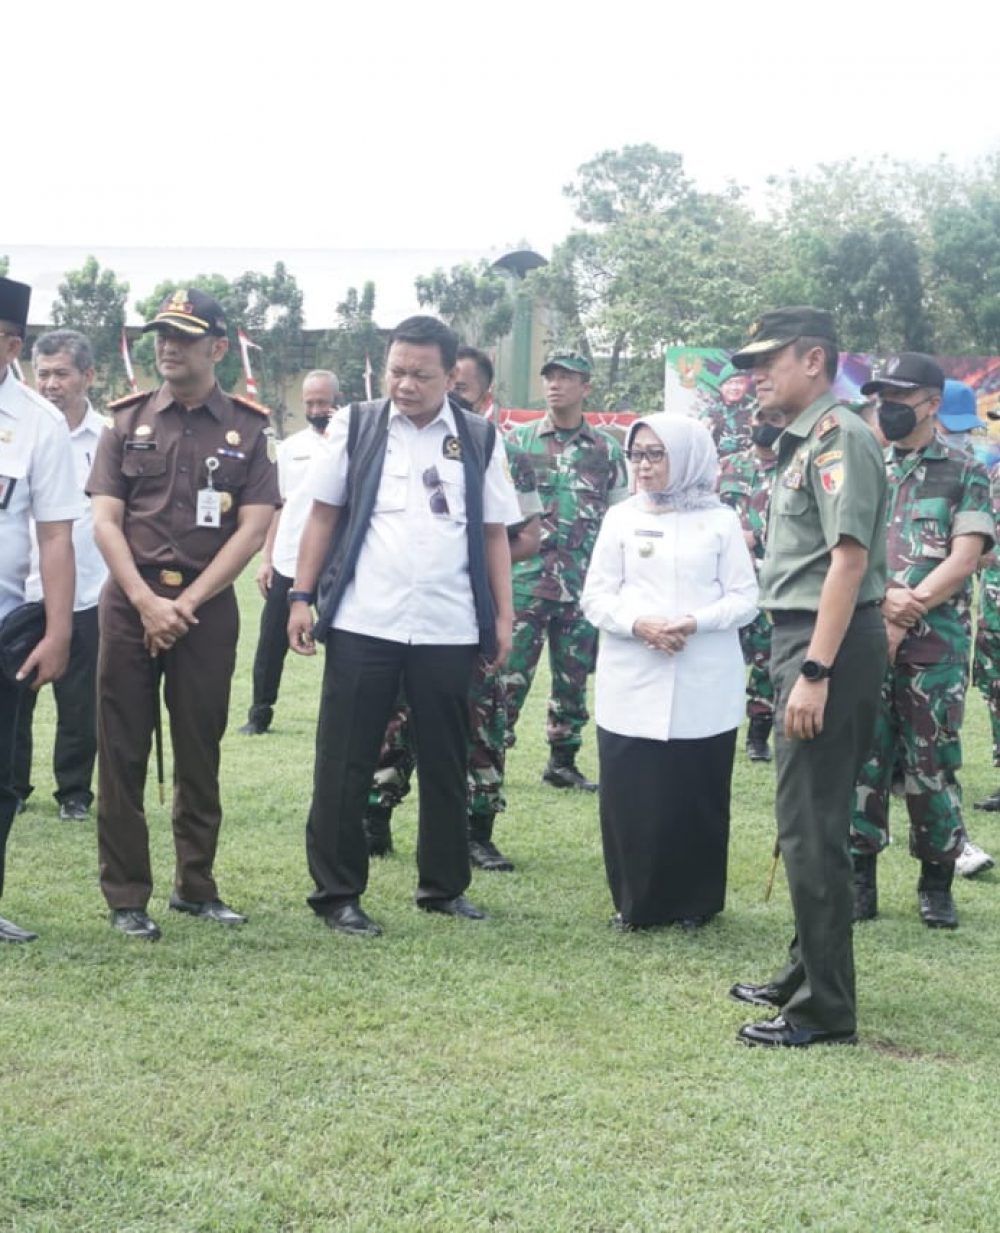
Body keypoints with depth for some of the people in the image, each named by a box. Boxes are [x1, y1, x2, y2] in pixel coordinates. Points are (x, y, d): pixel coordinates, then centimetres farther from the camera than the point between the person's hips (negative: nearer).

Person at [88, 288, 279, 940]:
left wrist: (186, 603, -10)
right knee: (123, 752, 1)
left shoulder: (248, 428, 2)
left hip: (208, 607, -1)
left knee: (201, 752, 6)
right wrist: (146, 602, -12)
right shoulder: (128, 420, 6)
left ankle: (197, 886, 19)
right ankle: (126, 897, 8)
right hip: (131, 602, 1)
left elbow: (253, 527, -4)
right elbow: (106, 521, 0)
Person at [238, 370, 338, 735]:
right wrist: (266, 558, 9)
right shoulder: (290, 446, 9)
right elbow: (278, 505, 12)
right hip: (286, 563, 4)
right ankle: (260, 713, 19)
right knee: (271, 642, 7)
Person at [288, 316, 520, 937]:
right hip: (362, 625, -1)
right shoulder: (357, 426, 3)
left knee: (446, 762, 11)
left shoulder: (479, 439, 5)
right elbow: (324, 515, 5)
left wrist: (503, 616, 3)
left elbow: (495, 535, 8)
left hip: (449, 629, 1)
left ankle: (445, 885, 25)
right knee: (344, 763, 2)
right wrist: (302, 596, -1)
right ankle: (337, 891, 12)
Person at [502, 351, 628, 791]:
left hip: (583, 587, 2)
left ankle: (563, 762, 19)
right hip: (524, 581, -2)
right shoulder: (518, 439, 4)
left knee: (573, 679, 8)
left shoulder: (607, 450, 8)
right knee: (509, 674, -3)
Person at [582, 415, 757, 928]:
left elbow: (744, 599, 1)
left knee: (699, 797, 5)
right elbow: (595, 596, 4)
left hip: (704, 686, -1)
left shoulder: (720, 520, 4)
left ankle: (695, 902, 17)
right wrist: (638, 624, -14)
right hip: (632, 683, 1)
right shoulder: (621, 518, 8)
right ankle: (635, 902, 14)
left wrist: (696, 622, -17)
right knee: (631, 796, 2)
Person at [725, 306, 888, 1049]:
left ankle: (826, 1010, 0)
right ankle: (806, 976, 27)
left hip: (830, 645, -10)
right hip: (803, 639, 10)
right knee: (808, 819, 16)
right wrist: (799, 662, 14)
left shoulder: (838, 435, -13)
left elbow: (849, 557, -21)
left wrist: (815, 671, -25)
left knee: (811, 826, -6)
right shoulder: (803, 440, 17)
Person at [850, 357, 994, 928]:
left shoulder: (966, 473, 4)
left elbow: (964, 559, -6)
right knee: (861, 760, 3)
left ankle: (937, 885, 13)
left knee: (933, 764, 1)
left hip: (936, 644, -2)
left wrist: (906, 613, -14)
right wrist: (884, 598, -15)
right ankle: (860, 880, 11)